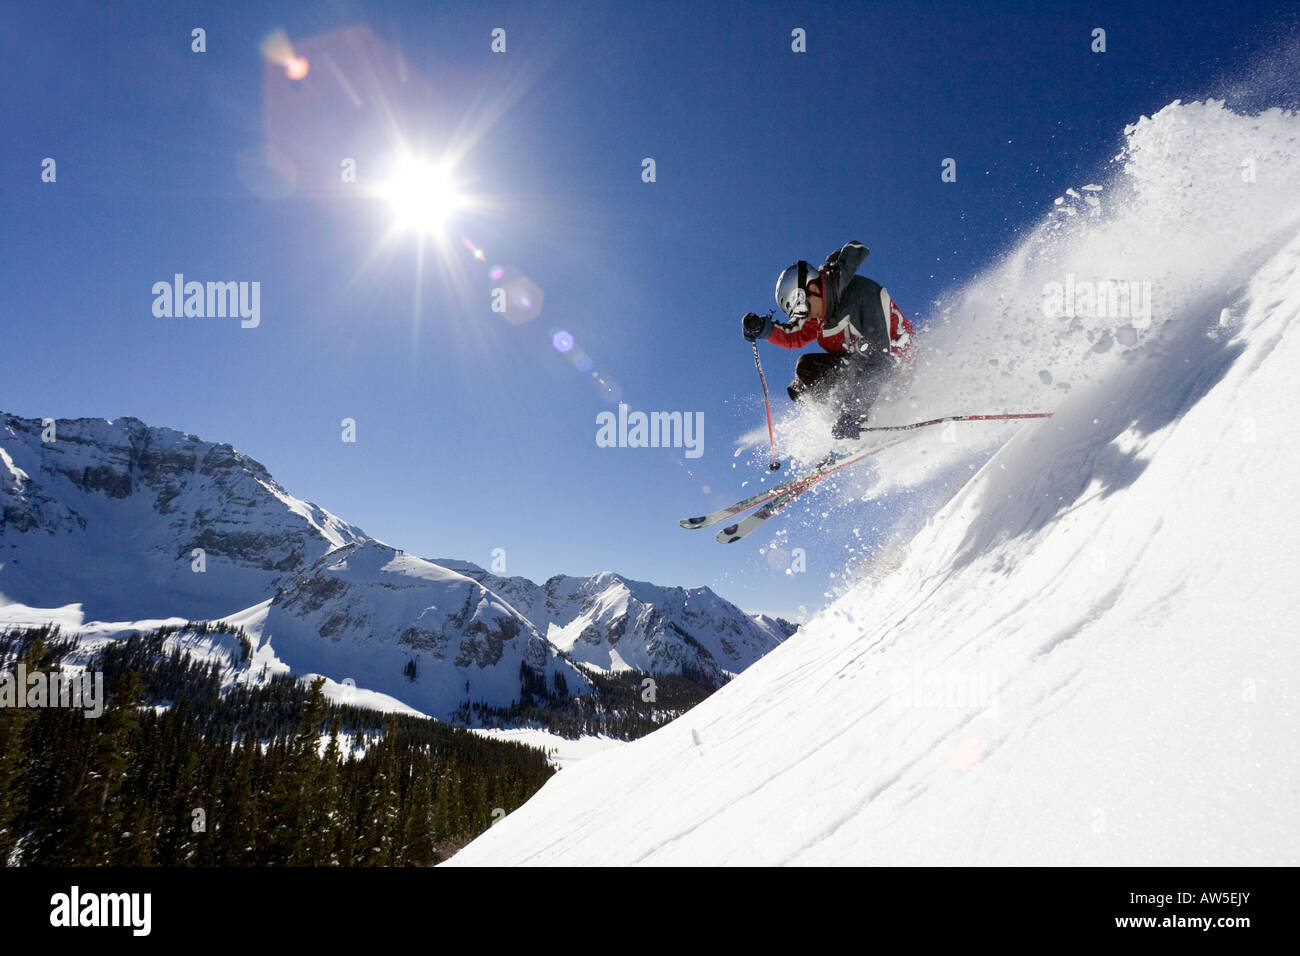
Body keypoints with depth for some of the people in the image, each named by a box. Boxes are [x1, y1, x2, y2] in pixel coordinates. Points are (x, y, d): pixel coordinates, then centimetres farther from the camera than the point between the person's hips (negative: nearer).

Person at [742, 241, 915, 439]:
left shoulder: (861, 296, -29)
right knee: (806, 368, -5)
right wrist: (764, 328, -14)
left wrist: (854, 412, -41)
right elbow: (793, 336, 9)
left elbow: (877, 358, -35)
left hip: (897, 359, -8)